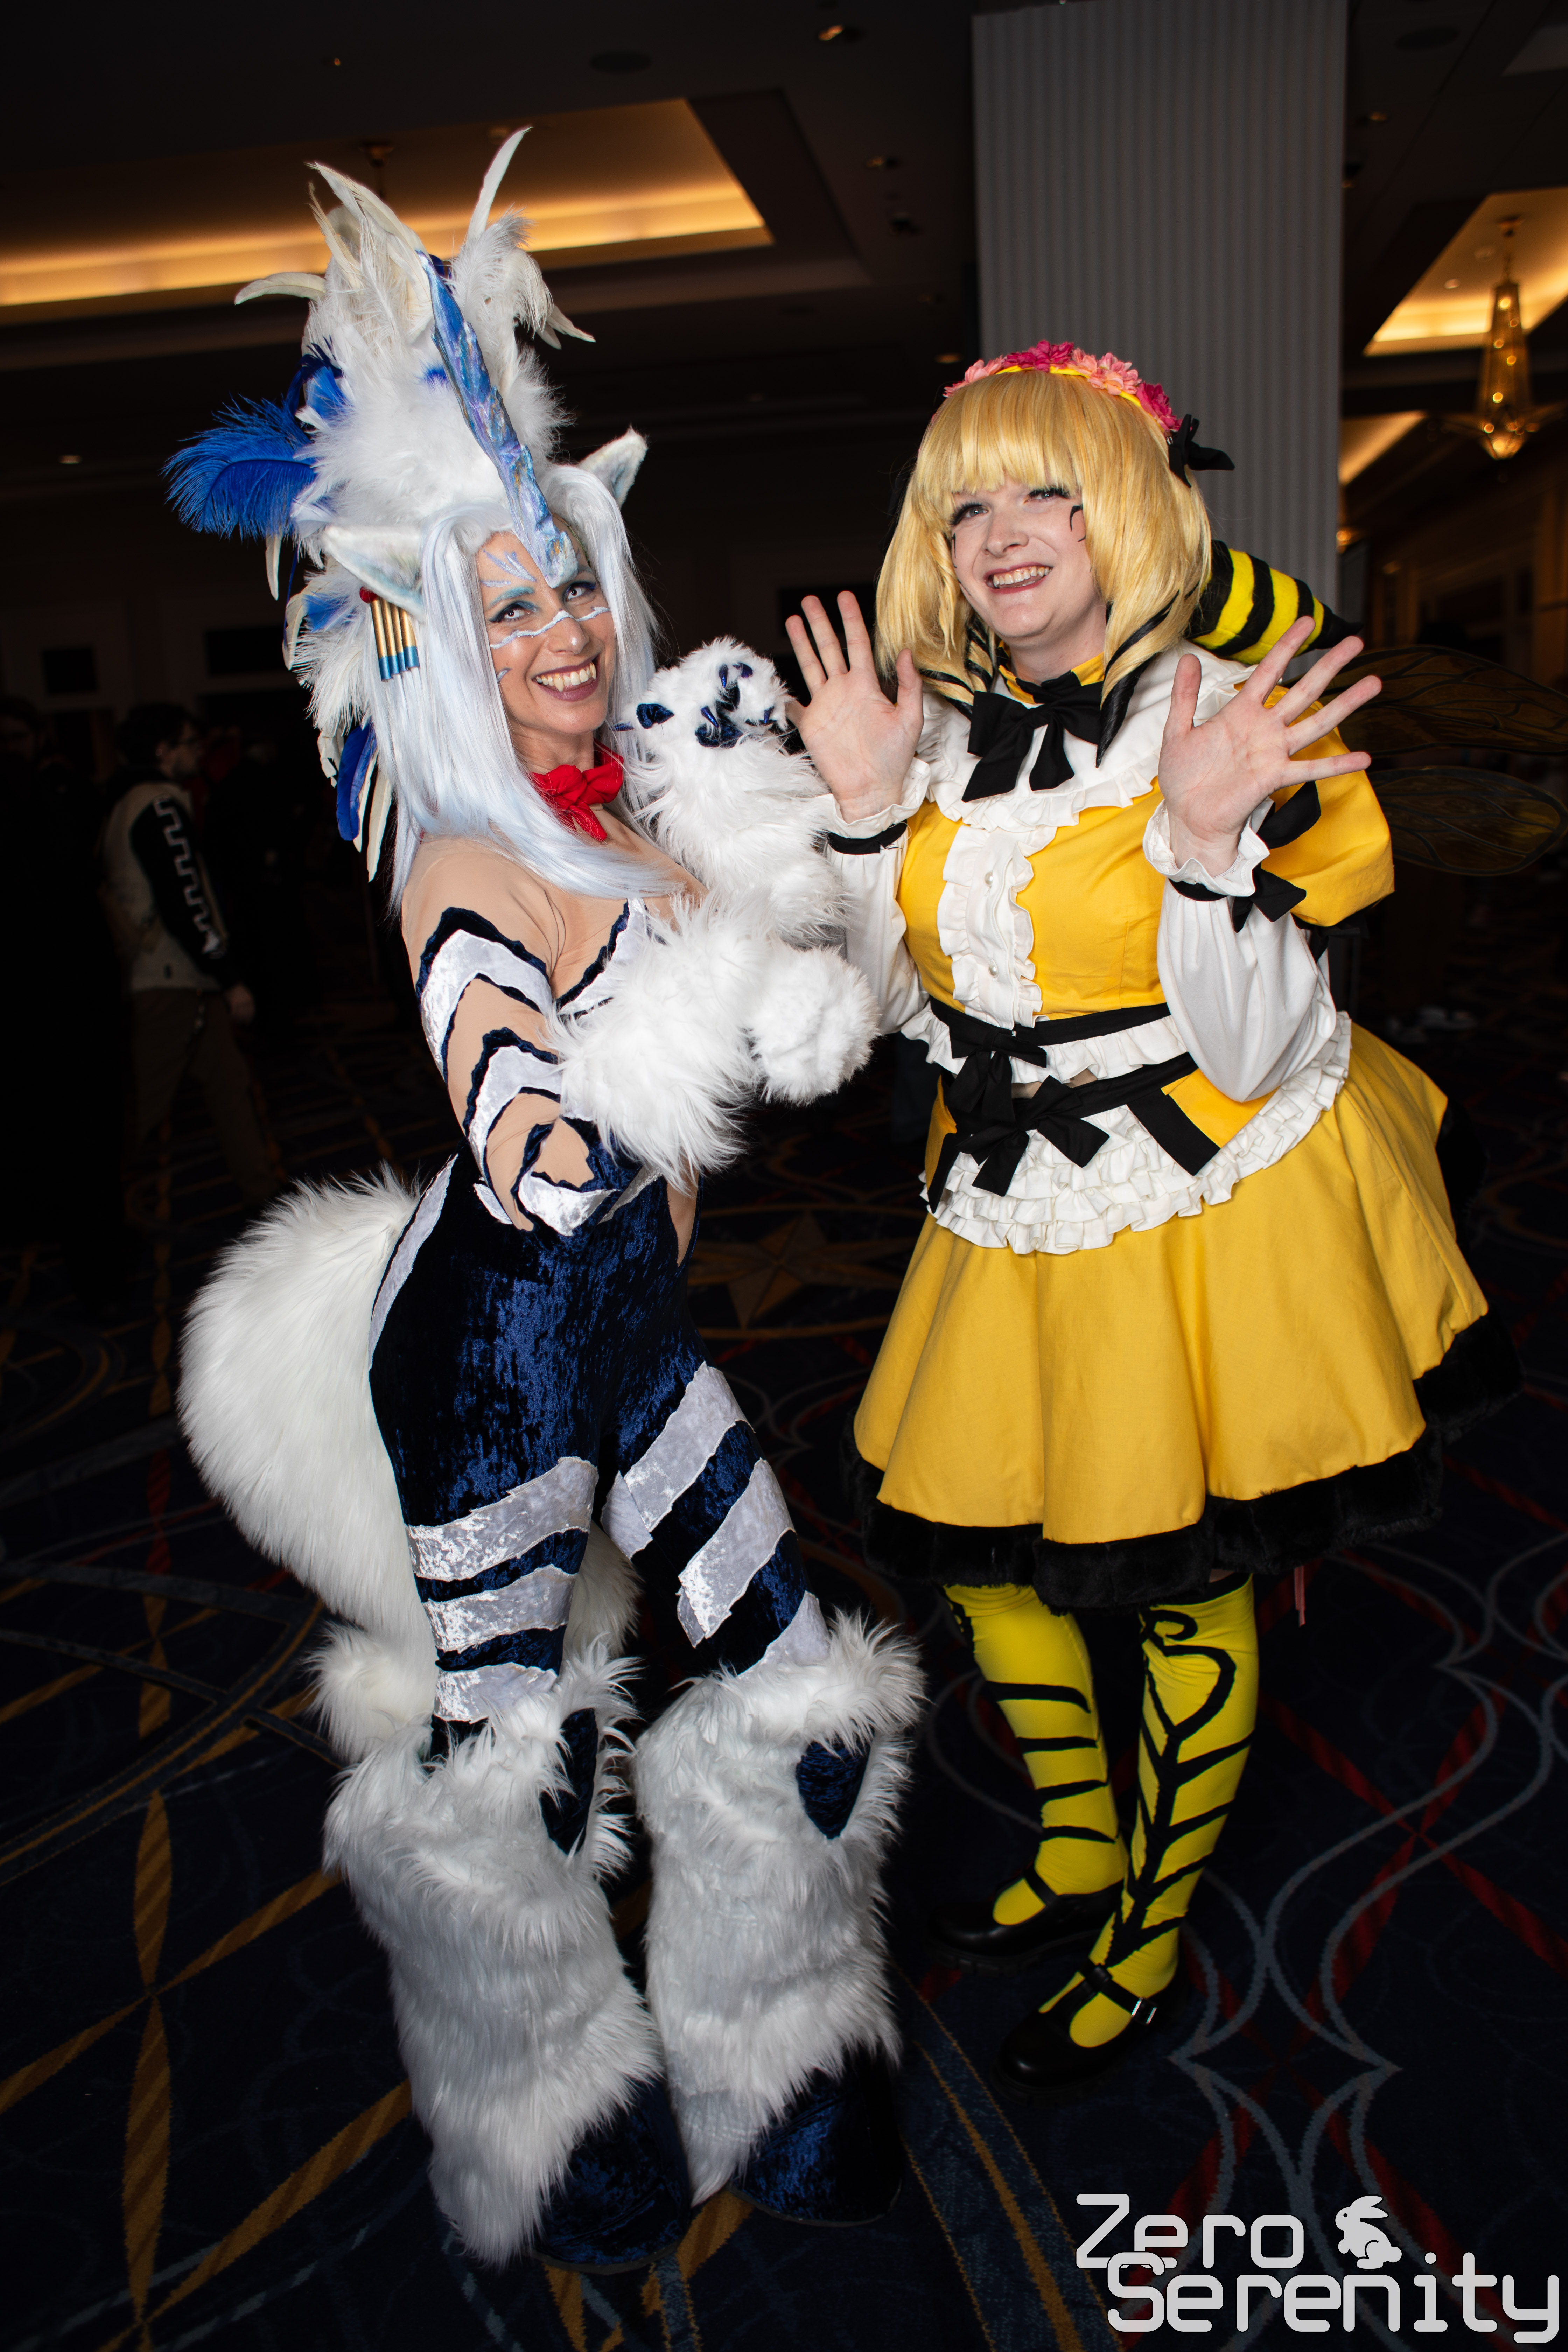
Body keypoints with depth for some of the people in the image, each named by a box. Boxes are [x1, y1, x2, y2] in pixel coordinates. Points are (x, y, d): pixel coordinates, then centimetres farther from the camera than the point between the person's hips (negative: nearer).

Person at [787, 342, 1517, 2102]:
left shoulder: (1232, 719, -14)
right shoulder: (946, 729, 2)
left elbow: (1245, 1047, -17)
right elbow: (910, 996, 5)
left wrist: (1205, 834, -30)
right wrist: (866, 808, -6)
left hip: (1210, 1213, -5)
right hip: (1015, 1217, 6)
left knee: (1190, 1593, 9)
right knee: (977, 1548, 15)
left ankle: (1148, 1946, 36)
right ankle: (1078, 1866, 44)